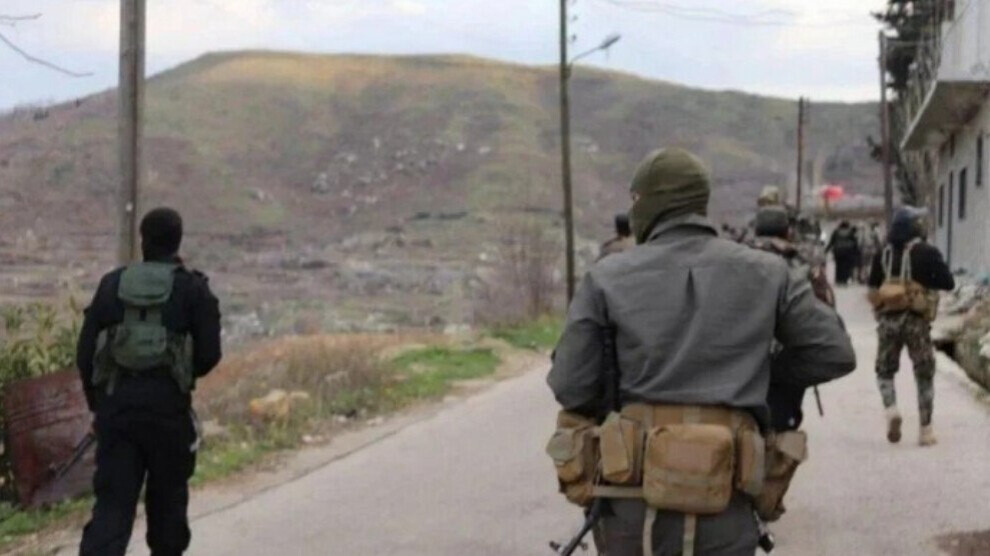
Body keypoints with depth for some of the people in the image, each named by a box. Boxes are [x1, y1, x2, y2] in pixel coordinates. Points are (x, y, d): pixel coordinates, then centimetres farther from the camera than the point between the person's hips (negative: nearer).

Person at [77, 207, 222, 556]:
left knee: (112, 501, 1)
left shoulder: (112, 285, 6)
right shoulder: (193, 289, -2)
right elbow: (209, 354, -6)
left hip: (115, 404, 2)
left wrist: (97, 400, 17)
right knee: (167, 497, 14)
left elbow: (85, 351, 4)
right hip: (168, 407, -2)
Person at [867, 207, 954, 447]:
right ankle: (925, 430, 9)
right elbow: (948, 283, -9)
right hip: (917, 320, -2)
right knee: (924, 375, 9)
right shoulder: (928, 253, -7)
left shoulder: (883, 254, 4)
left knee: (885, 370, 16)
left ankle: (890, 409, -11)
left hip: (888, 319, 2)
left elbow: (873, 288, 8)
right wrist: (928, 281, 6)